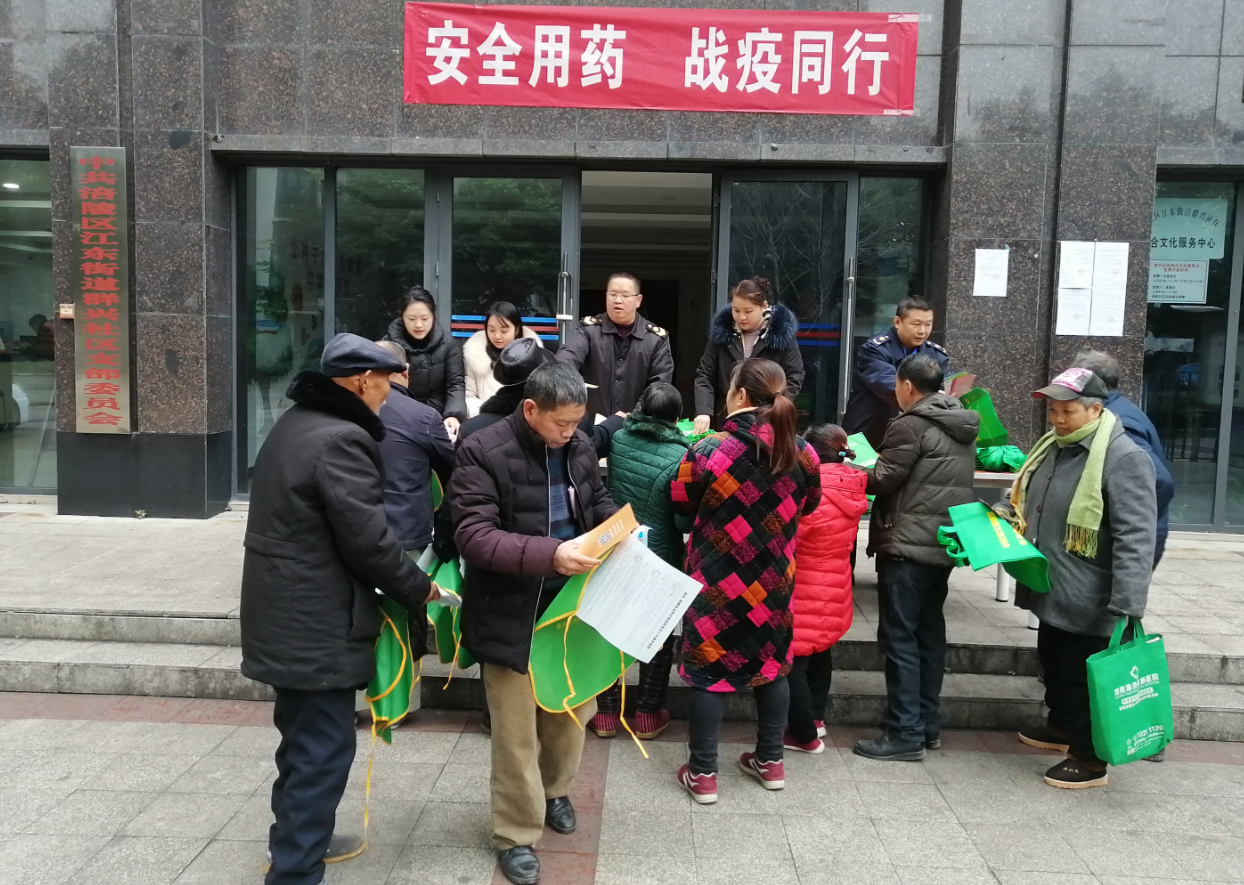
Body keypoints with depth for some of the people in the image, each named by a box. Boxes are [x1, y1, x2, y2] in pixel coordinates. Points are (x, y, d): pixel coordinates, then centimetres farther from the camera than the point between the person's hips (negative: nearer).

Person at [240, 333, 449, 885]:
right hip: (317, 623, -11)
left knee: (303, 740, 23)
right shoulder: (341, 439, -21)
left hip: (286, 614, 11)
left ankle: (297, 839, 39)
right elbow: (367, 538, -22)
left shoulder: (295, 422, 11)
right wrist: (418, 588, -6)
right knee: (322, 751, -1)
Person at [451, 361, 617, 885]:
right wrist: (549, 554, -35)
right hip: (511, 610, -5)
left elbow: (597, 502, 16)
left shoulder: (579, 446, 0)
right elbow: (473, 536, -24)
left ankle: (553, 789, 47)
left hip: (571, 601, 6)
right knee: (516, 729, 6)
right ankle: (516, 835, 26)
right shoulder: (482, 452, -17)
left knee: (575, 707, 20)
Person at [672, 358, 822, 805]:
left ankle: (702, 774, 17)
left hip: (716, 581, -3)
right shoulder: (802, 454, -9)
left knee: (708, 670, 8)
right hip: (774, 581, 4)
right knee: (772, 665, 20)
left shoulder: (708, 451, -20)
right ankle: (770, 762, 33)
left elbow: (681, 501, -3)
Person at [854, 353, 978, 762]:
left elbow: (883, 479, -13)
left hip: (907, 546, -9)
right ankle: (928, 725, 21)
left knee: (899, 638, -3)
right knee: (930, 633, 14)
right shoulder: (963, 426, 14)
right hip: (945, 544, 9)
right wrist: (871, 470, 17)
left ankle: (905, 734, -1)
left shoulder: (911, 425, -13)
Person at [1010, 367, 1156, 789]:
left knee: (1083, 677, 4)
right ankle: (1061, 728, 44)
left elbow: (1135, 538, -24)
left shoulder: (1124, 458, -19)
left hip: (1088, 603, -9)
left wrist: (1127, 605, -28)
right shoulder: (1053, 448, 8)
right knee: (1054, 664, 23)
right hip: (1052, 592, 9)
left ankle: (1089, 758, 19)